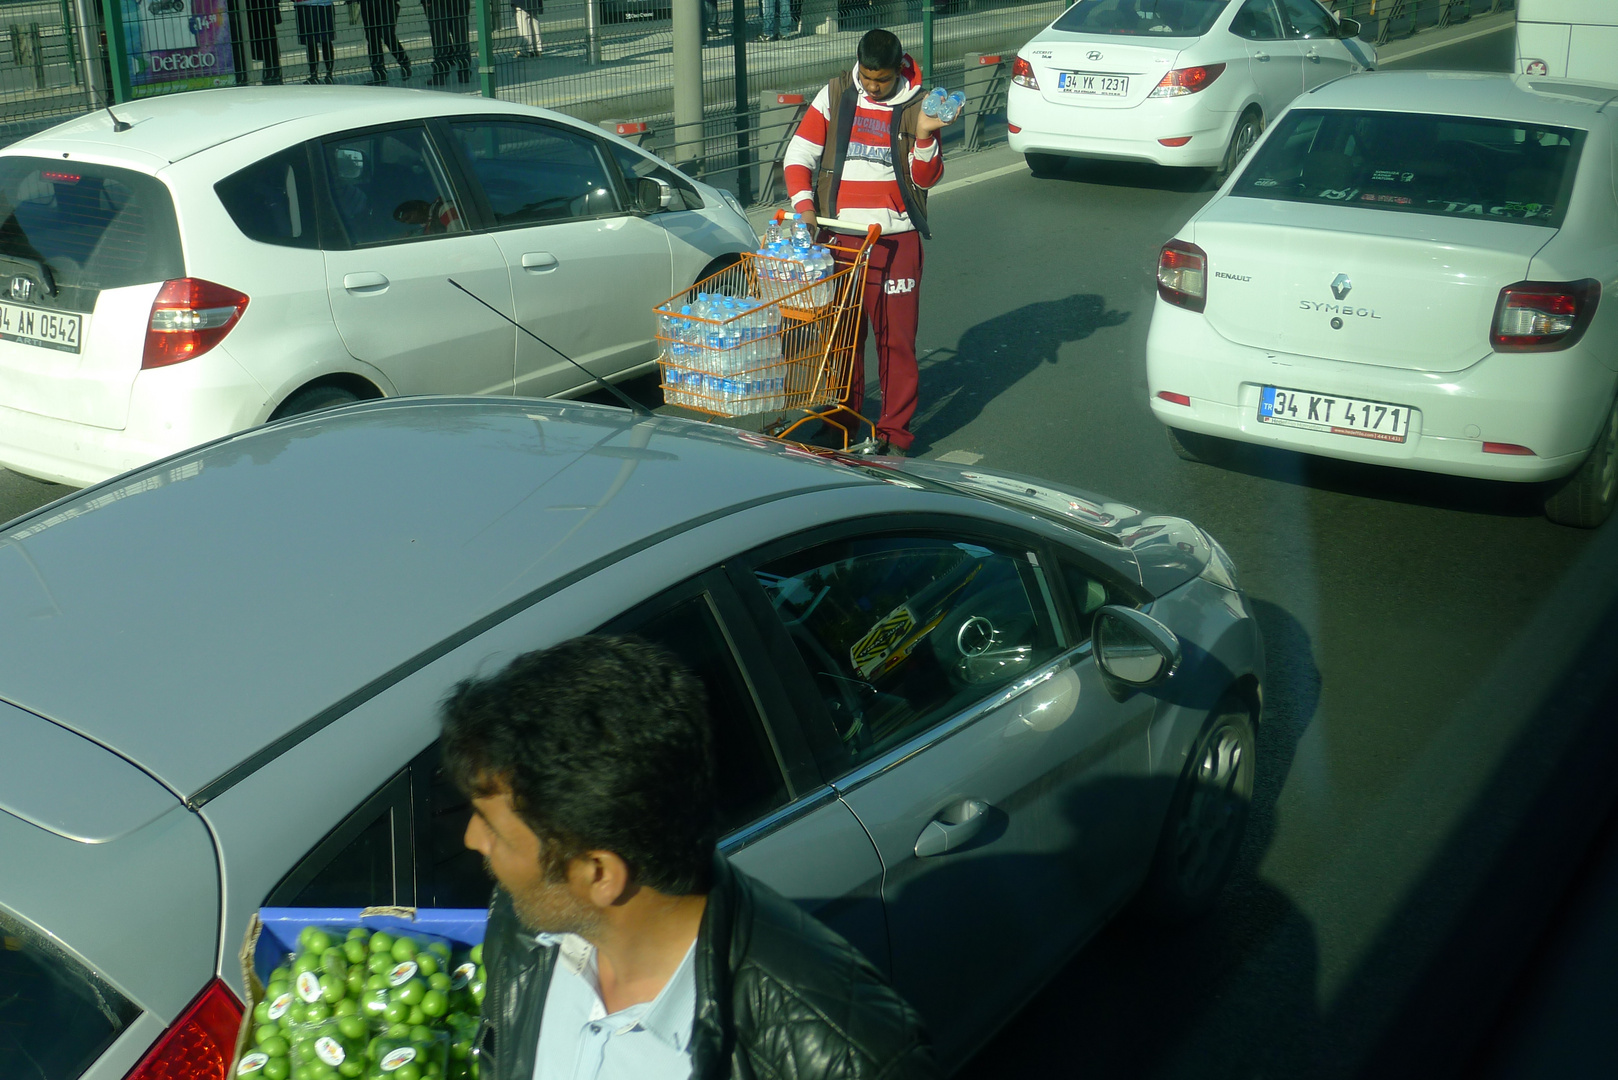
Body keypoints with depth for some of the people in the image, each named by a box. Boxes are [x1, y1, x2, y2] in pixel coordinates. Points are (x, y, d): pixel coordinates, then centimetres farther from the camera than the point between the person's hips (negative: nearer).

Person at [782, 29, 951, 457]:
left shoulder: (916, 104, 2)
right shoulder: (835, 96, 5)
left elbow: (925, 179, 1)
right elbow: (798, 156, 5)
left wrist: (924, 135, -17)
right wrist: (804, 204, -10)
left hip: (896, 239, -2)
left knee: (896, 337, -2)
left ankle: (893, 431, 6)